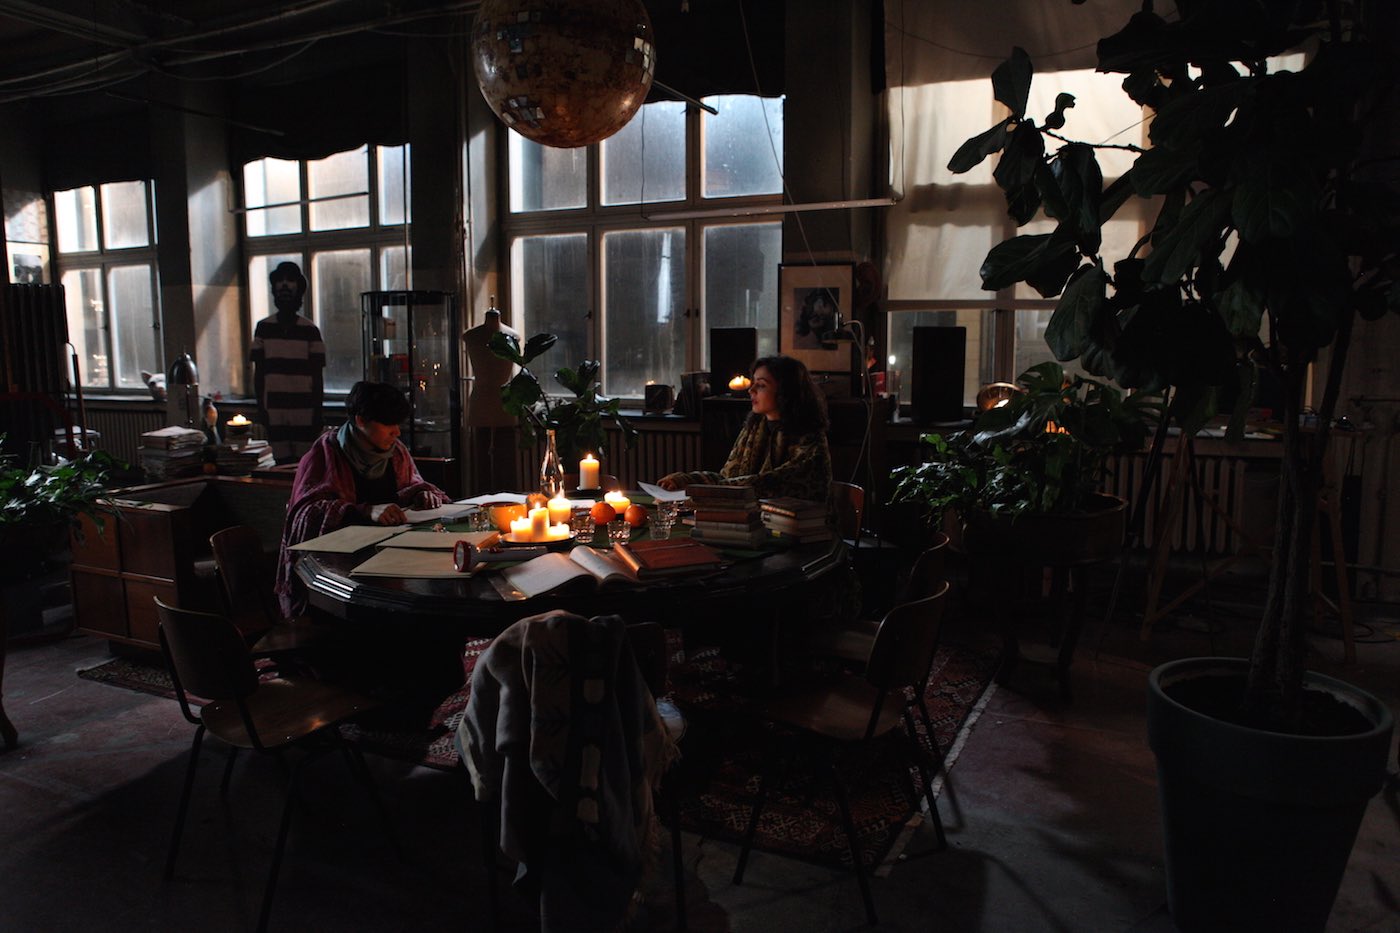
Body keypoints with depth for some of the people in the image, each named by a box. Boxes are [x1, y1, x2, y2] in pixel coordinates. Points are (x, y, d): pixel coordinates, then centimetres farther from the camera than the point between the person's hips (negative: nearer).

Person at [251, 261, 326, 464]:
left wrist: (317, 412, -2)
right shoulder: (263, 328, 5)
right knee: (282, 462, 2)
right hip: (274, 411, 2)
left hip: (304, 411, -1)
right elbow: (258, 372, 8)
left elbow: (318, 375, 1)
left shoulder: (310, 330, 0)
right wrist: (260, 407, 3)